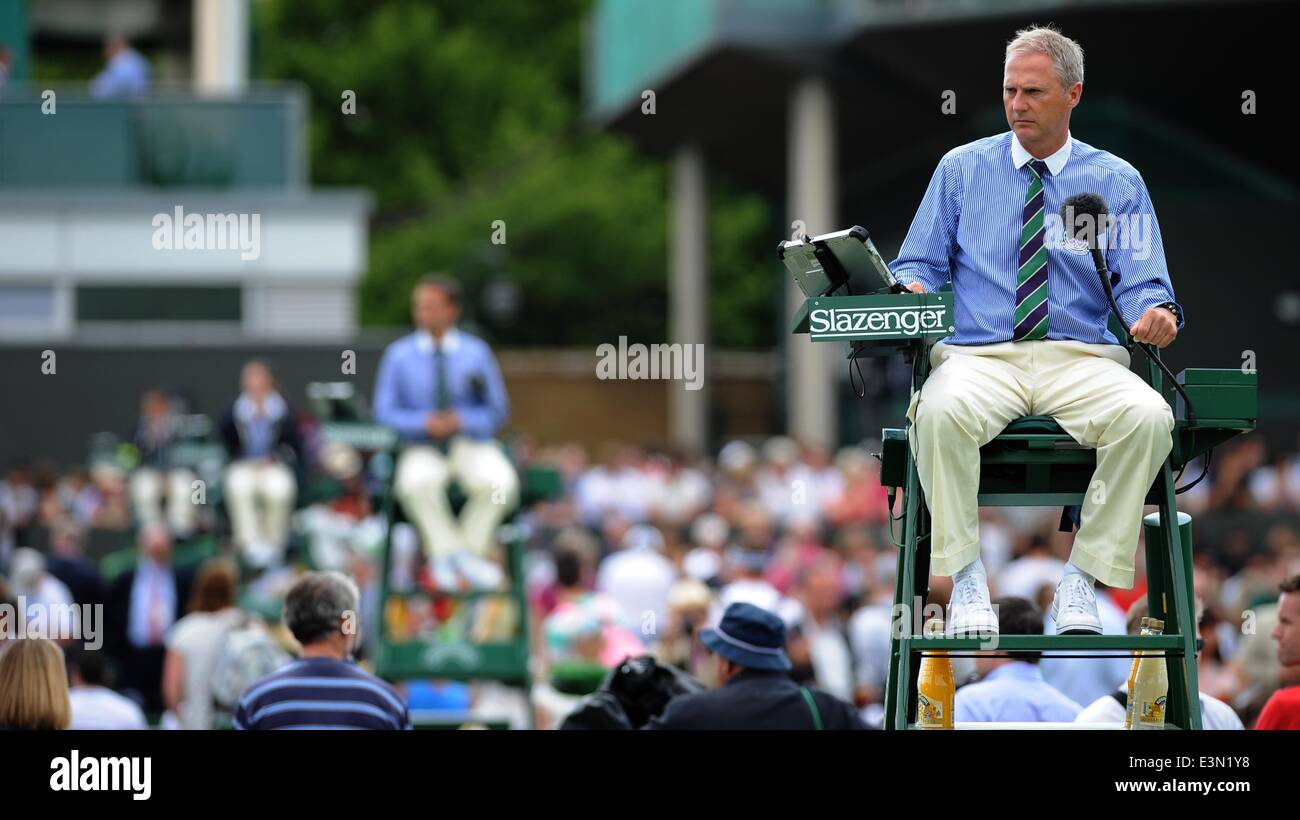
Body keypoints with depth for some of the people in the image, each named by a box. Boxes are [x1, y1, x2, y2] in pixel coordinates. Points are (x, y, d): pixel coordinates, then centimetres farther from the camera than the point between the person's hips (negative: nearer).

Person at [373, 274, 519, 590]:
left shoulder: (476, 352, 5)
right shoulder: (398, 354, 5)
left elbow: (498, 410, 5)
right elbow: (385, 410, 1)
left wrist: (462, 421, -15)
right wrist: (424, 422, -17)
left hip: (470, 443, 1)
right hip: (422, 448, -1)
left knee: (501, 482, -32)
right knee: (416, 482, -37)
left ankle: (470, 546, -12)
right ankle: (446, 549, -19)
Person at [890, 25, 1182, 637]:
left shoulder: (1118, 182, 12)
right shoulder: (961, 168, 14)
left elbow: (1141, 283, 5)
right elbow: (919, 263, 12)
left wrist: (1156, 313, -20)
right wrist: (913, 290, -13)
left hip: (1082, 360, 0)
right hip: (978, 356, 0)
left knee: (1148, 416, -32)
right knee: (940, 413, -37)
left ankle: (1083, 579, -21)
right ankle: (965, 576, -23)